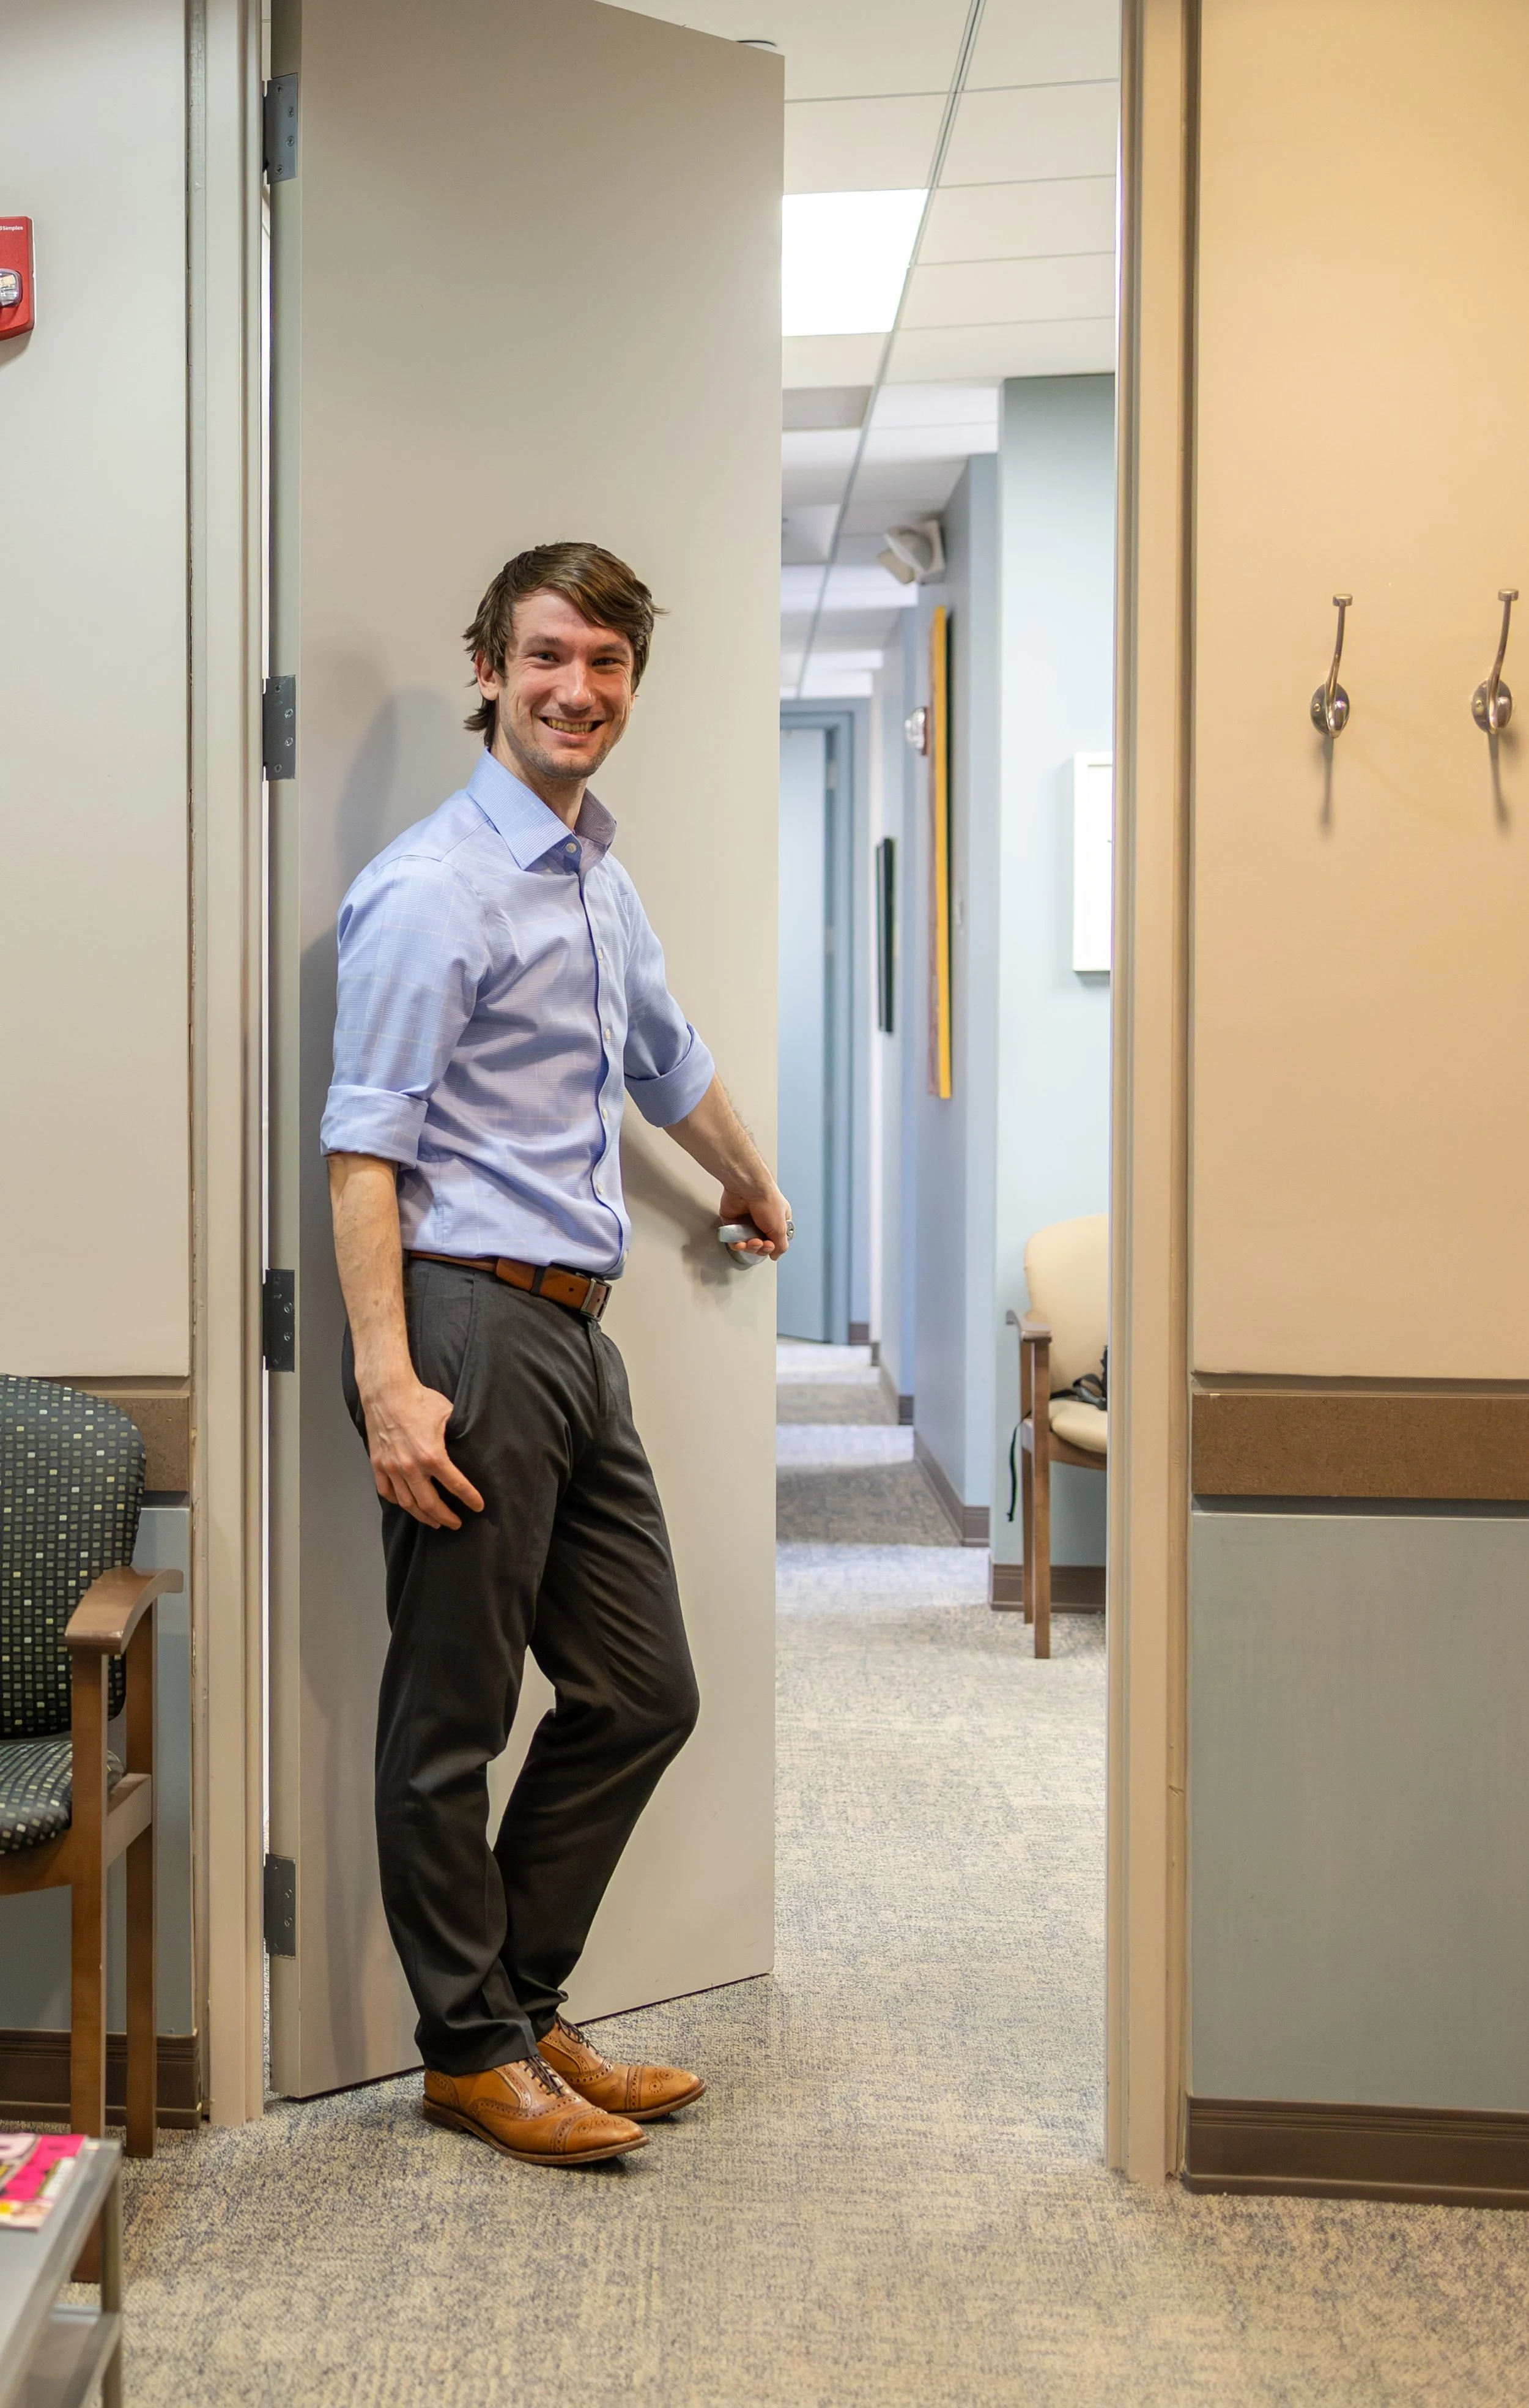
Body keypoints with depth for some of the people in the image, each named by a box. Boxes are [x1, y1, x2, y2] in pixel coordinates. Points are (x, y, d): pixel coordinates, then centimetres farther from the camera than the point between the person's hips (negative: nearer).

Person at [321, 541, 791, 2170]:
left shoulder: (602, 879, 17)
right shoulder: (432, 887, -9)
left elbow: (668, 1064, 35)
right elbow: (363, 1146, -15)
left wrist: (755, 1189, 49)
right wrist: (386, 1382, -22)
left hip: (574, 1331, 9)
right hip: (469, 1321, -9)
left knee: (641, 1695, 12)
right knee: (451, 1716, 2)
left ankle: (524, 2001, 27)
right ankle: (469, 2048, 17)